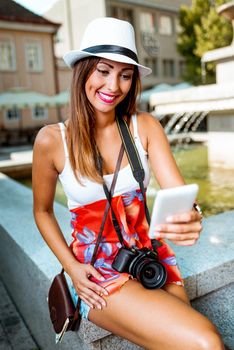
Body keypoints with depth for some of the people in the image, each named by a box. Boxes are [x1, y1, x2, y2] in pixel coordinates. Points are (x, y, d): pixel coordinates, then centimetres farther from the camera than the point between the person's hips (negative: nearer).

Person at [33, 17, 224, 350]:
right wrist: (71, 267, -9)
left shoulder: (146, 127, -5)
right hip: (96, 271, -3)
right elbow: (43, 212, 2)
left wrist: (190, 219, -35)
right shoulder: (52, 139, -11)